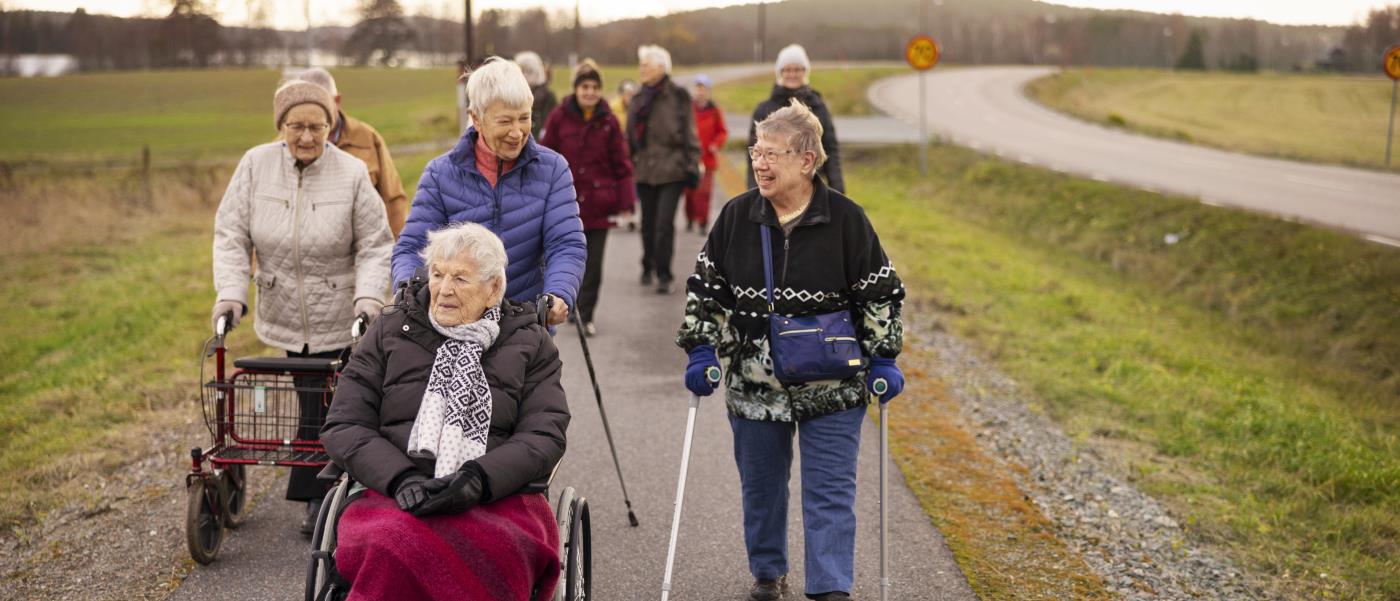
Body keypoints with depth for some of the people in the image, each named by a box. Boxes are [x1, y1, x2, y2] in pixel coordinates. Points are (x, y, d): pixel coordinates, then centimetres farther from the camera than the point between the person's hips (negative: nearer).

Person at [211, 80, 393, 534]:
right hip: (283, 317, 2)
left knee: (323, 409, -2)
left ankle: (315, 501, 13)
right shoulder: (256, 164, -4)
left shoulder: (352, 173, -9)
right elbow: (231, 235, -3)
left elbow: (374, 247, -5)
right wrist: (230, 293, -15)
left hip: (338, 321, -2)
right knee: (315, 403, 9)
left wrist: (368, 298, -20)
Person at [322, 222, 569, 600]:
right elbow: (343, 427, 9)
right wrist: (401, 479, -10)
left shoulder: (531, 344, 15)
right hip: (393, 495, 1)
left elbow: (545, 436, 3)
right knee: (398, 545, -38)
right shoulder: (387, 333, 17)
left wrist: (478, 478, -15)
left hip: (500, 498, 0)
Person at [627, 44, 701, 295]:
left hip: (672, 170, -5)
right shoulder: (639, 99, 12)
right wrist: (631, 162, 15)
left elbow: (689, 133, -3)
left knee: (664, 223, -10)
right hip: (645, 169, 5)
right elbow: (631, 135, 17)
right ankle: (649, 267, 30)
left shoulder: (677, 97, -3)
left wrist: (691, 165, -6)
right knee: (648, 224, 12)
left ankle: (664, 275, -2)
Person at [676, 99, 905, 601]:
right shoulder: (737, 216, -2)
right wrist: (700, 351, -3)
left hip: (831, 389, -3)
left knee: (830, 493, -1)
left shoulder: (845, 219, -7)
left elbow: (880, 294, 0)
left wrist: (882, 358, -4)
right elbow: (704, 288, 4)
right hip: (754, 384, 3)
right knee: (761, 487, 17)